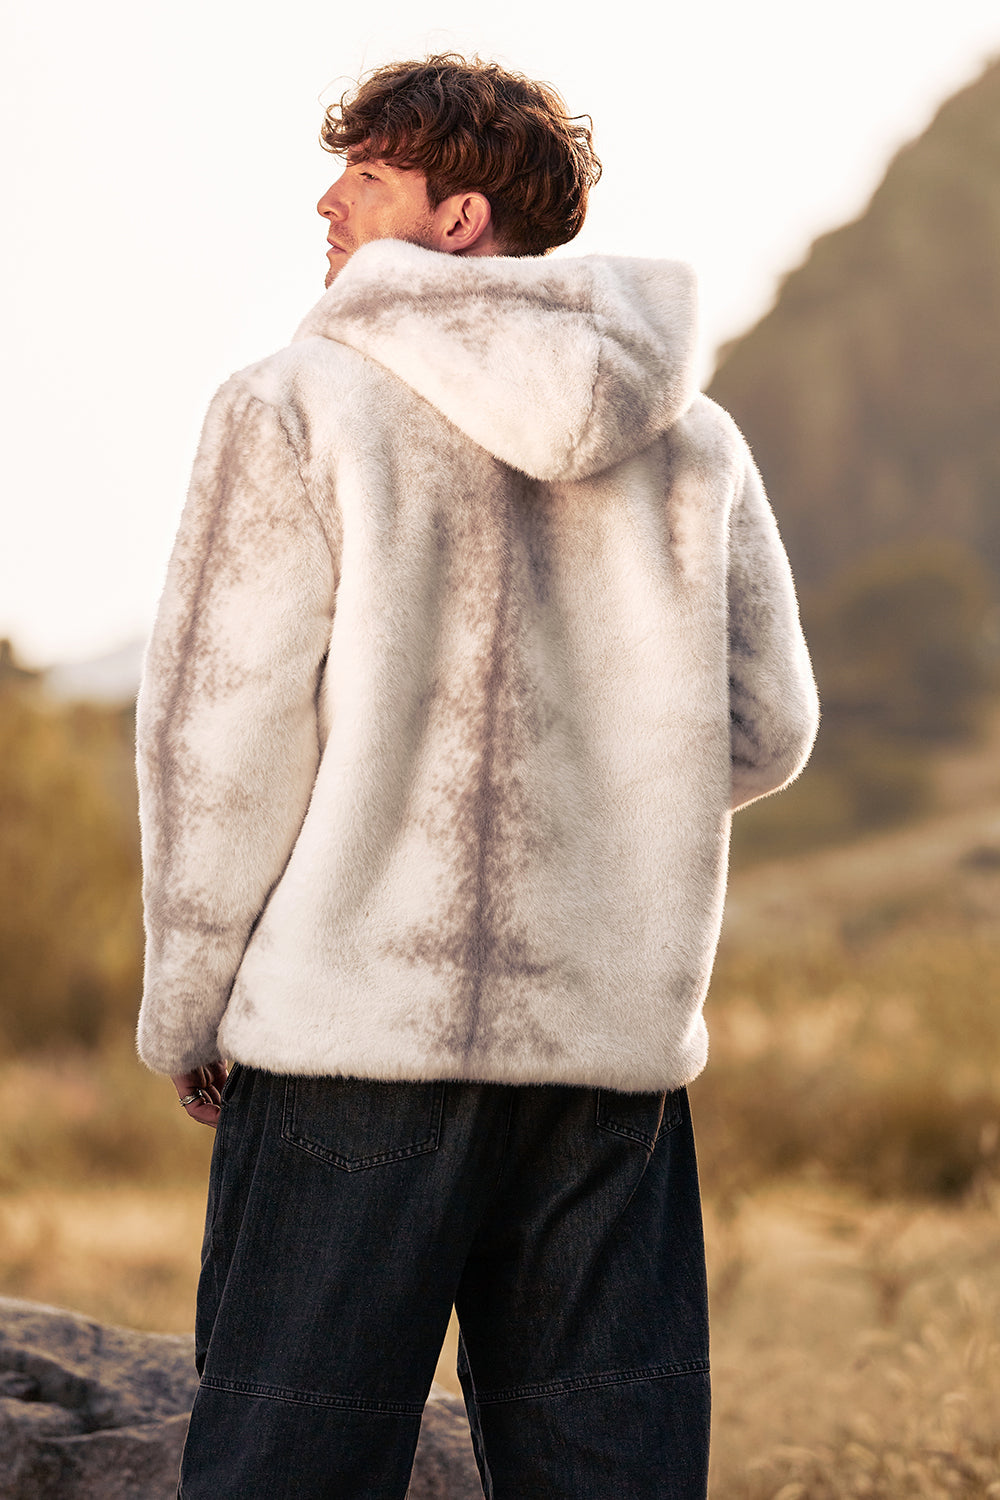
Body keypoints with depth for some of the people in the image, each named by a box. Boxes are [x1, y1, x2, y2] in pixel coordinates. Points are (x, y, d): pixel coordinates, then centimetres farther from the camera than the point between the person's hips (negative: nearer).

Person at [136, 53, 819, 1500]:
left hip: (359, 1018, -4)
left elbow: (220, 731, -6)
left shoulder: (298, 409, -4)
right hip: (618, 1032, 4)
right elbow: (763, 731, 11)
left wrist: (185, 1013, 4)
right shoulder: (698, 440, 10)